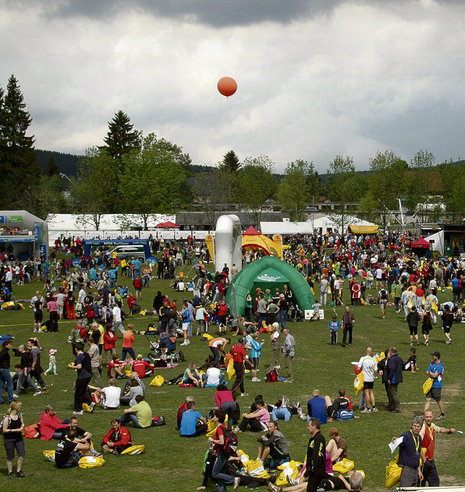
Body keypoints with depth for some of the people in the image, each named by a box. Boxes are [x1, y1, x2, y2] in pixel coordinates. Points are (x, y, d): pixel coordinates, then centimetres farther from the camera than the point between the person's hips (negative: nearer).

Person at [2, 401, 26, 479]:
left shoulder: (19, 415, -1)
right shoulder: (7, 418, -19)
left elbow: (22, 423, 15)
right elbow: (4, 430, -16)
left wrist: (22, 427, -8)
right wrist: (15, 430, -21)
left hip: (18, 437, 5)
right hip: (9, 439, -5)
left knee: (21, 454, 2)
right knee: (10, 457, 6)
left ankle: (18, 471, 18)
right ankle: (10, 473, 22)